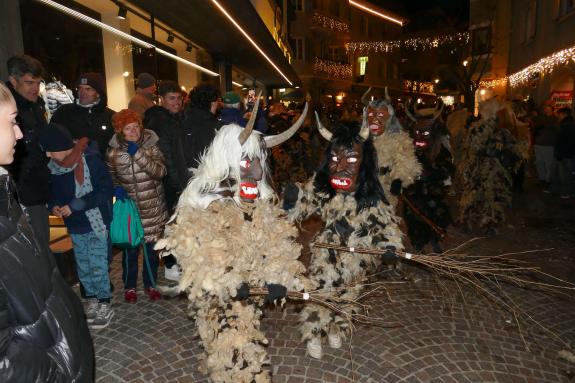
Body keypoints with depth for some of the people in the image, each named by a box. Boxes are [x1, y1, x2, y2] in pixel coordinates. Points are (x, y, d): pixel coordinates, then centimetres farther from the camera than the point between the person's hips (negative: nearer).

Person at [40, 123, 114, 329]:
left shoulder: (91, 159, -19)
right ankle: (91, 299, 31)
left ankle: (104, 304, 16)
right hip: (75, 225, 6)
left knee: (98, 265, 1)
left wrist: (74, 206, -20)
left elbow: (105, 191, -20)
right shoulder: (54, 166, 0)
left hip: (96, 222, -6)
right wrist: (54, 205, -6)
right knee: (83, 265, 15)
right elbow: (56, 190, 16)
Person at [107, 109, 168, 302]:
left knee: (151, 248, 11)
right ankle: (129, 286, 31)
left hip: (153, 209, 0)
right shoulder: (113, 151, -3)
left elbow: (160, 172, -17)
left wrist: (138, 154, -25)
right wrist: (116, 188, -8)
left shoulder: (151, 145, -6)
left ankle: (150, 284, 32)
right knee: (130, 249, 7)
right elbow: (110, 176, 13)